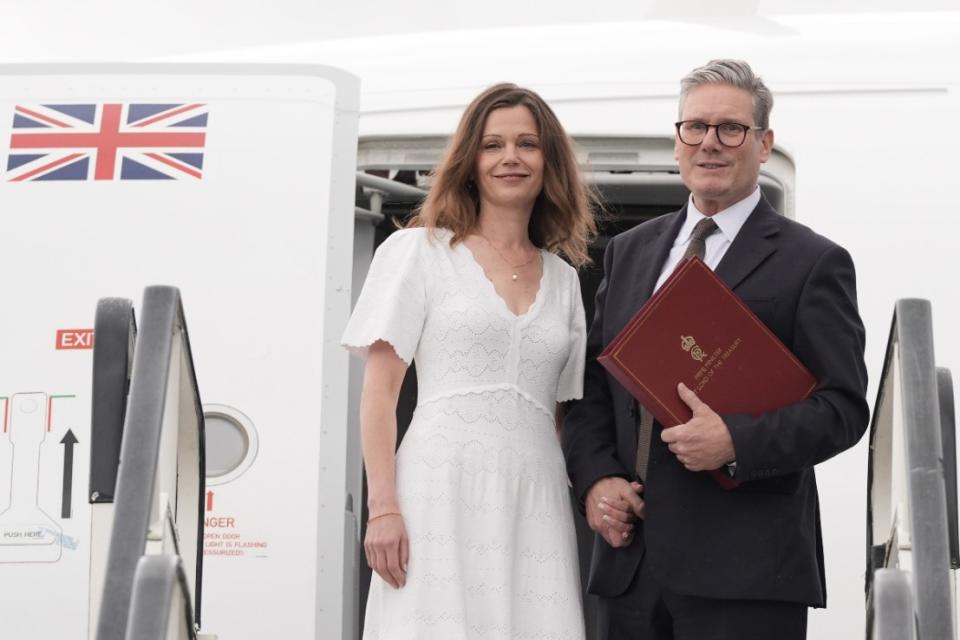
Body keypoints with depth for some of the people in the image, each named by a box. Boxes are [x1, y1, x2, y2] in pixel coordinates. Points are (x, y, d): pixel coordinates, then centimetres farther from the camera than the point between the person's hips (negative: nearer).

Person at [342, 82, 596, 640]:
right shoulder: (419, 252, 6)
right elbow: (379, 391, 0)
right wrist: (383, 507, -10)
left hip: (537, 501, 4)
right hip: (443, 489, -3)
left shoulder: (565, 280, 18)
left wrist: (590, 499, 7)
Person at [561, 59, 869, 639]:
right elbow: (592, 386, 16)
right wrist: (595, 478, -1)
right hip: (631, 558, 5)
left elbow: (843, 406, -5)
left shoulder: (814, 263, 0)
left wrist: (736, 442, -18)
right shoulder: (628, 253, 16)